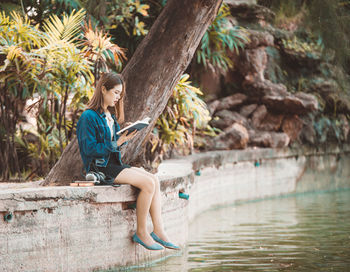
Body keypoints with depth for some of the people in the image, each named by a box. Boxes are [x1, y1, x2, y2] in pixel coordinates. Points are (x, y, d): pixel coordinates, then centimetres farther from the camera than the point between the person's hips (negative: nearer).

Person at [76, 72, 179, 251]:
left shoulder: (111, 116, 18)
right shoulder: (89, 117, -10)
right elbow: (90, 149, -16)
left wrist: (124, 137, -1)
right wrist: (116, 144, -20)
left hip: (114, 164, 9)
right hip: (100, 167, -9)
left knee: (154, 179, -9)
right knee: (148, 183, -21)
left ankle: (158, 231, -12)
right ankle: (141, 232, -11)